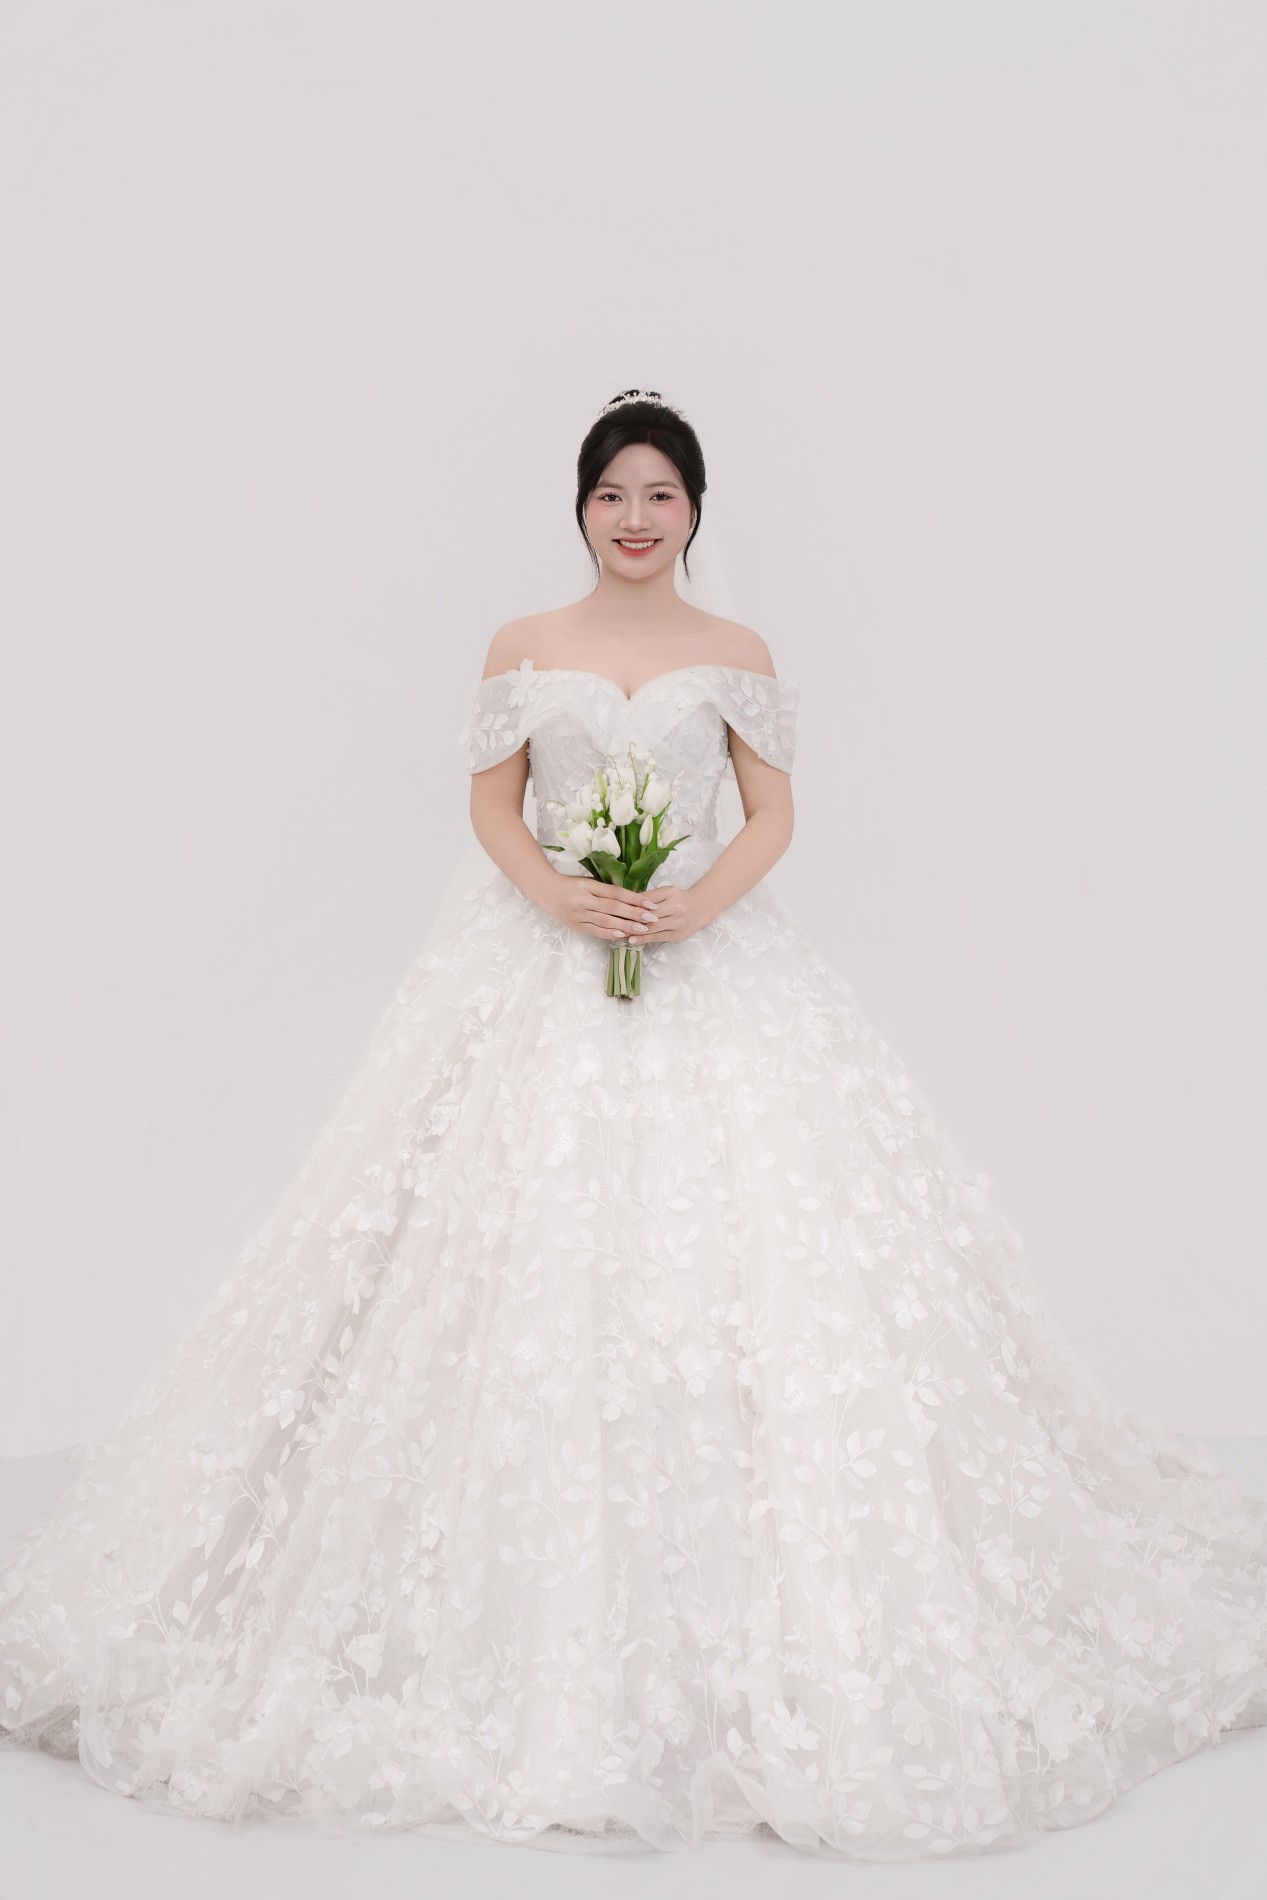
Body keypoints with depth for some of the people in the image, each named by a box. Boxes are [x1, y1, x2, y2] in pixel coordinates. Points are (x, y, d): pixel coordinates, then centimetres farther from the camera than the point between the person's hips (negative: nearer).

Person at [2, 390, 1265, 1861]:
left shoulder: (738, 656, 7)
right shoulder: (522, 651, 8)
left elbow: (773, 814, 6)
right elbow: (492, 804, 7)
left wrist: (697, 902, -12)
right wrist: (561, 895, -12)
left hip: (714, 968, 0)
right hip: (543, 969, 0)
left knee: (739, 1253, -7)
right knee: (530, 1256, -5)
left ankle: (748, 1647, 6)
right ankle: (545, 1642, 8)